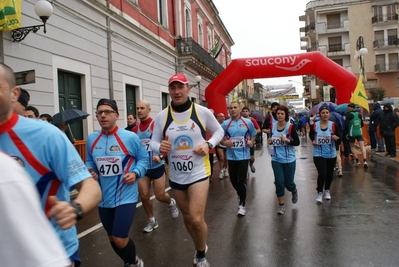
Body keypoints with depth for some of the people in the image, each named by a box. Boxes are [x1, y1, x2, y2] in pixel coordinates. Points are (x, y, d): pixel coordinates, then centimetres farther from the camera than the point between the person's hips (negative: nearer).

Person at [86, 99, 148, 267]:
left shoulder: (130, 137, -11)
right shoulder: (91, 139, 1)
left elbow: (143, 158, 0)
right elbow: (89, 162, 15)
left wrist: (136, 173, -16)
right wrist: (90, 172, -6)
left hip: (126, 196, -5)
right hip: (103, 197, 5)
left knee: (120, 239, -7)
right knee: (112, 238, 18)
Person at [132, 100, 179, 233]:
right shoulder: (135, 128, 5)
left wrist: (160, 156, -30)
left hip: (157, 166, -4)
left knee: (160, 195, 3)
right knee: (143, 195, 3)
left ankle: (171, 203, 39)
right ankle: (151, 220, 26)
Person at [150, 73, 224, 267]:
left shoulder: (202, 112, -9)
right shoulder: (162, 117, -5)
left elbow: (219, 131, 4)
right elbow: (154, 141, 2)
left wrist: (208, 144, -15)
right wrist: (160, 147, -22)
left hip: (198, 172, -3)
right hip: (176, 175, 3)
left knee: (196, 219, -11)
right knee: (187, 217, 18)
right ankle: (200, 248, 46)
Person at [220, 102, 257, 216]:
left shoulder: (248, 122, 1)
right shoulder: (225, 124, 0)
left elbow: (253, 134, 13)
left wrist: (251, 142, -7)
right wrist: (224, 143, -15)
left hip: (243, 155, -2)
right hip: (231, 155, 2)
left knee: (242, 180, -6)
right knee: (233, 179, 12)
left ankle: (242, 205, 4)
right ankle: (240, 194, 42)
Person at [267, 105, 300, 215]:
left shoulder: (290, 126, -10)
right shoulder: (273, 126, 2)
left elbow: (297, 142, -9)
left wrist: (287, 140, -25)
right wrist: (270, 141, -5)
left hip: (289, 160, -3)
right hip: (276, 159, 3)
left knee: (288, 183, 7)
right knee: (279, 182, 0)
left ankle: (294, 191, 43)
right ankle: (281, 206, 15)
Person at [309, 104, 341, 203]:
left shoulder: (333, 125, -7)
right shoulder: (314, 125, -7)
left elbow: (339, 137, -2)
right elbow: (311, 134, 11)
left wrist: (336, 138, -23)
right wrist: (313, 140, -8)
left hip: (331, 154, 2)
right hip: (318, 154, -2)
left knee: (329, 174, 16)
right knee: (322, 174, -12)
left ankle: (327, 190, 41)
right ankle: (319, 193, 9)